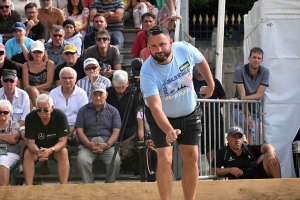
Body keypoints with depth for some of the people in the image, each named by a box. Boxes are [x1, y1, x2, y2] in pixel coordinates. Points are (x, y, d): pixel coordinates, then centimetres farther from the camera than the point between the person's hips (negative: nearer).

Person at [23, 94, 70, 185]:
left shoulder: (60, 116, -25)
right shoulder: (30, 118, -23)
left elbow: (62, 141, -23)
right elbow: (30, 142, -20)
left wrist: (50, 150, -44)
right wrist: (38, 151, -44)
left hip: (55, 147, -1)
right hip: (37, 147, 1)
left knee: (64, 153, -30)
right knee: (28, 154, -28)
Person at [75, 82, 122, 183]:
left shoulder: (113, 111, 15)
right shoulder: (83, 110, 15)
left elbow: (116, 131, 6)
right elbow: (79, 130, 6)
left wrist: (107, 144, -12)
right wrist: (89, 144, -12)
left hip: (107, 144, 0)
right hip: (88, 144, 0)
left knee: (115, 160, -31)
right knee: (82, 160, -32)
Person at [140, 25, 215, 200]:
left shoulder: (185, 49, -23)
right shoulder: (147, 71, -32)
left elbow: (201, 62, 2)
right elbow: (155, 107, -38)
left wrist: (211, 85, 12)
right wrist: (169, 131, -52)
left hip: (190, 113, 3)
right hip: (162, 117, -3)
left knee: (191, 158, 3)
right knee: (165, 160, -12)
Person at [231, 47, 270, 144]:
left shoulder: (265, 72, -9)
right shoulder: (240, 70, -14)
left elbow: (259, 95, -13)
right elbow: (242, 95, -18)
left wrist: (240, 98, -27)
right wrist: (248, 117, -23)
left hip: (254, 110, 3)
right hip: (239, 109, -3)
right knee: (250, 127, -28)